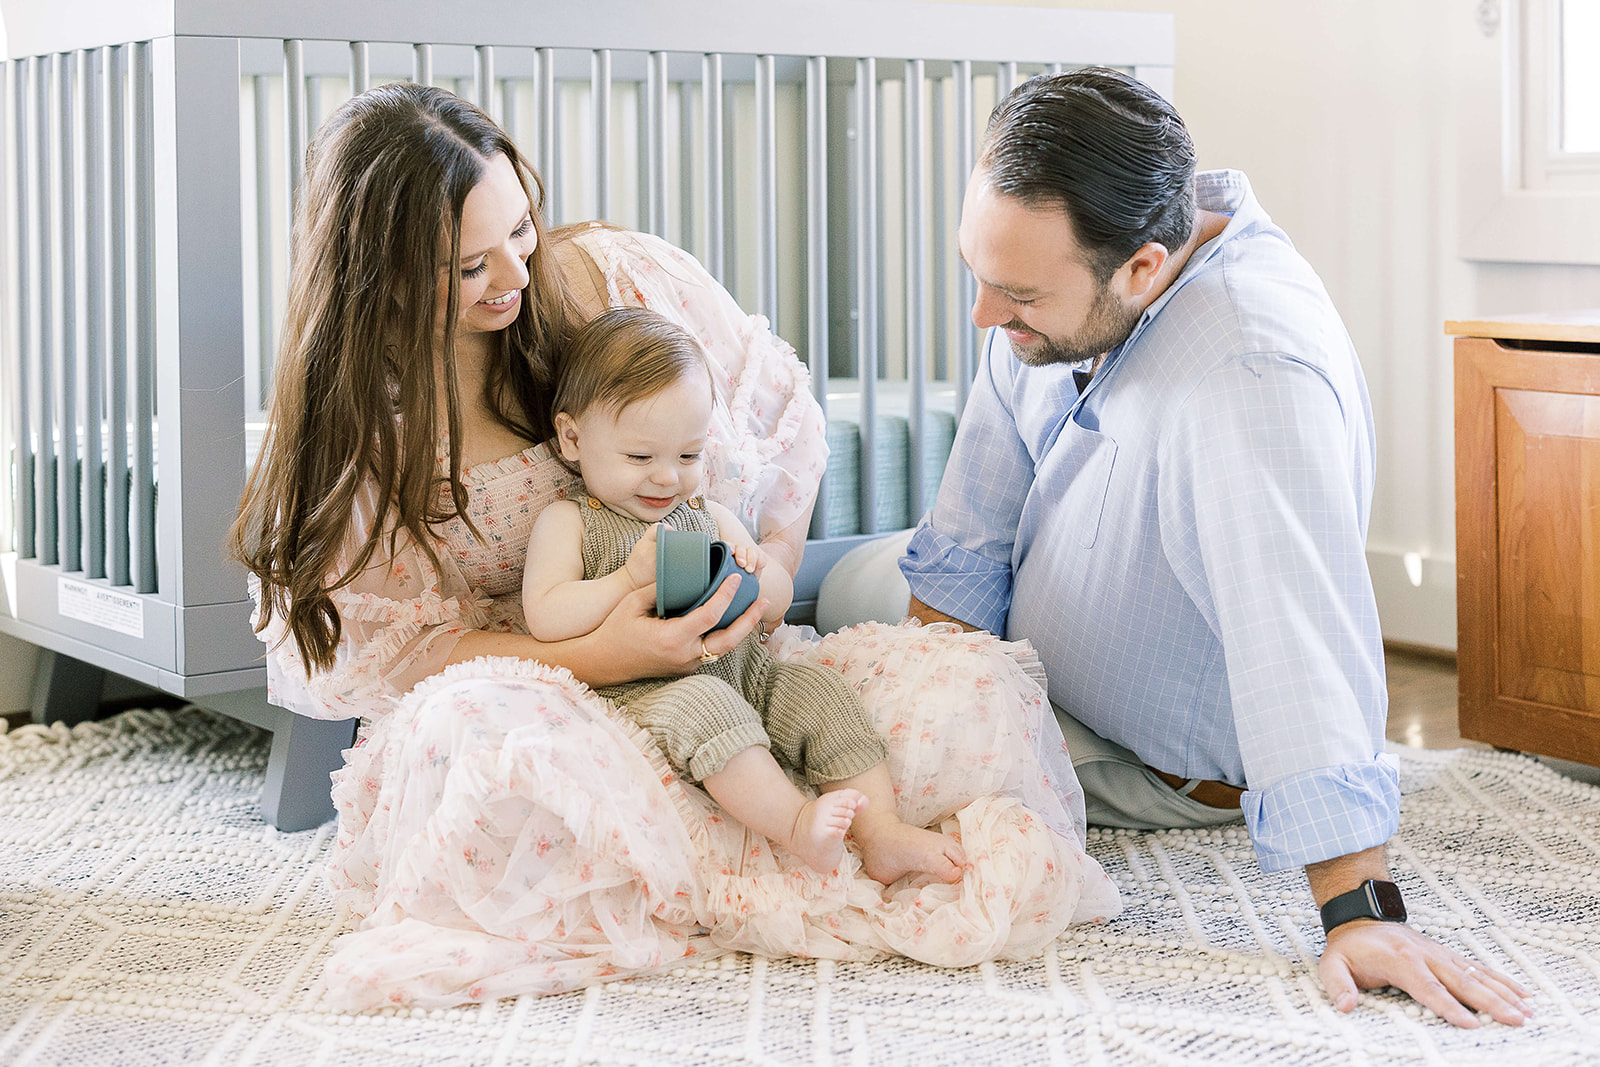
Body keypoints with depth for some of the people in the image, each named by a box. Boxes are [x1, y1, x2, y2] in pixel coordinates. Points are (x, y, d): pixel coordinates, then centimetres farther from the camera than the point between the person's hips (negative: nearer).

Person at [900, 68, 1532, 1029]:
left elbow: (1301, 638, -47)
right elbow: (972, 542, -10)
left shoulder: (1253, 372, -43)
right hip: (1032, 663, 7)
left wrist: (1361, 911, -48)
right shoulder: (1056, 274, -17)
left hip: (1163, 771, -7)